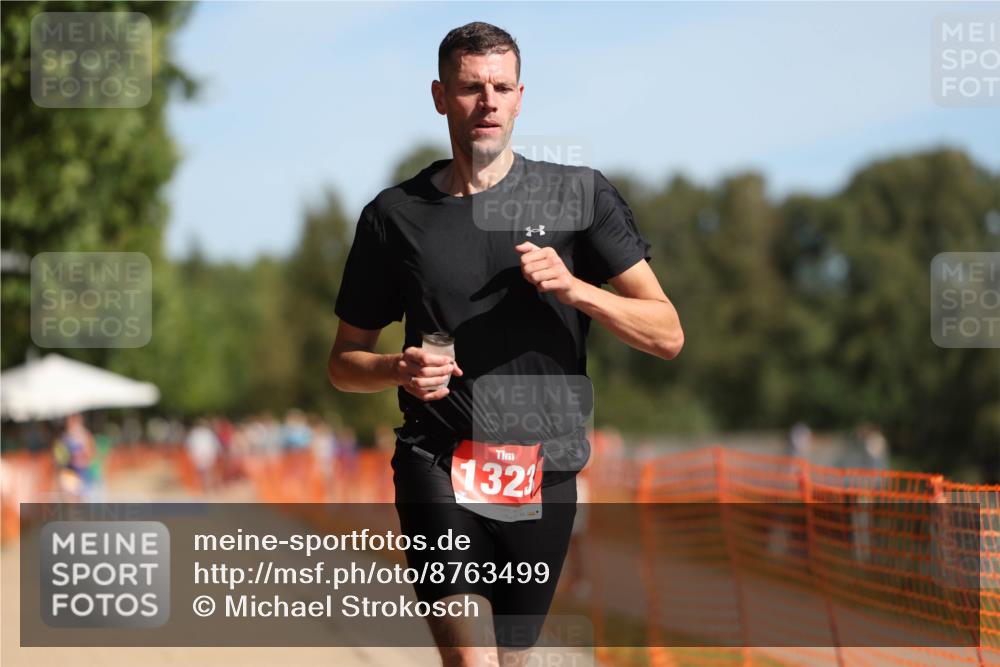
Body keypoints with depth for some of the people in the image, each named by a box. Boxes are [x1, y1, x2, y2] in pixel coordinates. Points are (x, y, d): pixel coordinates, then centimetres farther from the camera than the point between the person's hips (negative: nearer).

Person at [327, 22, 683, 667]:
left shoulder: (580, 195, 4)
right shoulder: (395, 215, 6)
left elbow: (667, 334, 2)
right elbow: (344, 361, 14)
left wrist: (574, 288, -15)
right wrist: (399, 370, -9)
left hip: (545, 477, 1)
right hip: (438, 468, -1)